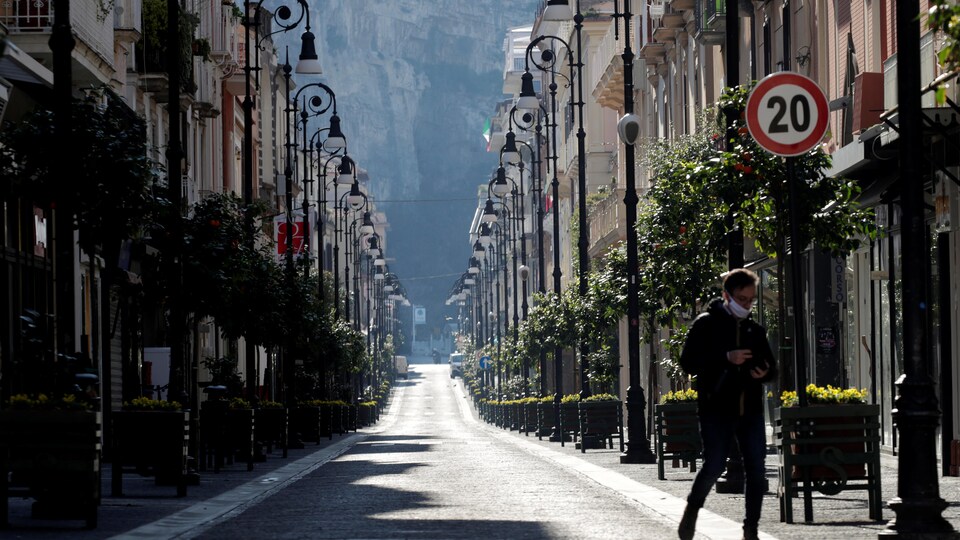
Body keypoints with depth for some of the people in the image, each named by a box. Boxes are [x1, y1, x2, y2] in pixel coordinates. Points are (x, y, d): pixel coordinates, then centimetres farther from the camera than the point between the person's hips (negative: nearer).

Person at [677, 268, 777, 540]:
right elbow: (688, 362, -8)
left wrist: (765, 373, -1)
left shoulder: (755, 330, 14)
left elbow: (771, 366, 24)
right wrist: (726, 358, -18)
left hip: (751, 410, 5)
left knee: (757, 471, -1)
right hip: (717, 409, -5)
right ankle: (692, 509, 19)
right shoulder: (707, 324, 0)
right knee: (714, 466, -8)